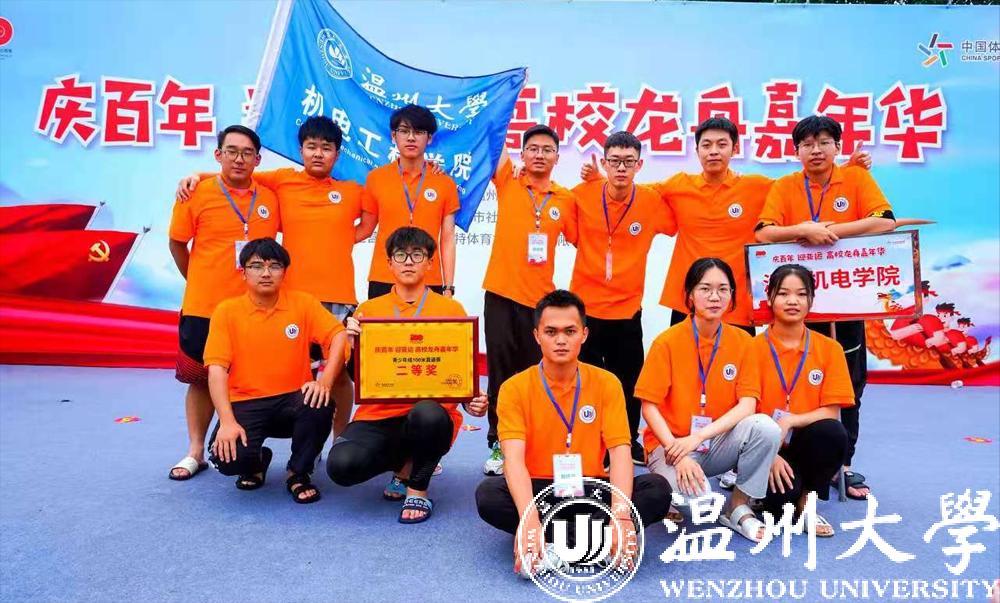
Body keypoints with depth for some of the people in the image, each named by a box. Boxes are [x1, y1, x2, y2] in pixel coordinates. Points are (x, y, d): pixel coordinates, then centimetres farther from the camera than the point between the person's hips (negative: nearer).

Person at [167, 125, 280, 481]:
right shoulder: (197, 193, -5)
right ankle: (196, 452, 24)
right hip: (203, 307, -1)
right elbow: (177, 243, 4)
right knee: (201, 379, 10)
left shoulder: (269, 198, 2)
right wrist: (198, 282, 8)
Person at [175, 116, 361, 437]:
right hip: (294, 296, 0)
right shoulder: (282, 180, 6)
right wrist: (198, 176, 4)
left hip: (339, 298, 0)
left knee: (340, 371, 5)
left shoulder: (353, 192, 8)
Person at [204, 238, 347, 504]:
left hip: (292, 400, 0)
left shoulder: (303, 303, 0)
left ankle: (298, 474, -4)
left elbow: (339, 336, -9)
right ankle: (257, 462, 15)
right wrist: (227, 421, -20)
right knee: (228, 458, -27)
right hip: (245, 404, 0)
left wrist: (325, 381, -26)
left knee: (320, 405, -33)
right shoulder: (226, 311, -1)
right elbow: (217, 369, -7)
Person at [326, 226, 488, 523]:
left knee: (427, 414, -38)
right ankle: (404, 465, 9)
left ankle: (418, 490, -5)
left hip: (431, 413, -2)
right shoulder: (368, 309, 9)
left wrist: (472, 402, -13)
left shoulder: (451, 309, 5)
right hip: (378, 416, 2)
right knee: (341, 465, -27)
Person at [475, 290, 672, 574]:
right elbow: (514, 458, -19)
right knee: (488, 494, -31)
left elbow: (620, 454, -11)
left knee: (658, 488, -22)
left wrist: (620, 518, -29)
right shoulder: (515, 388, -8)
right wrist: (529, 519, -37)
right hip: (538, 491, -1)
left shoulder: (606, 383, -3)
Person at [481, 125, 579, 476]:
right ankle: (500, 444, 14)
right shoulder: (507, 181, 4)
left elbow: (580, 242, 12)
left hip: (541, 298, 1)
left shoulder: (566, 199, 6)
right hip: (501, 293, -1)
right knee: (501, 370, 5)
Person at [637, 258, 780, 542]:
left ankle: (739, 507, -5)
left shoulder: (742, 340, -2)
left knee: (765, 427, -26)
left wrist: (698, 437, -21)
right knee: (693, 498, -33)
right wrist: (677, 452, -22)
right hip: (671, 444, -3)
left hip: (718, 442, 4)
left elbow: (747, 405, -9)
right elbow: (649, 407, -10)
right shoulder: (667, 342, -11)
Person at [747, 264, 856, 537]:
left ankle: (806, 499, -5)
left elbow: (831, 412, -5)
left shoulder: (829, 348, 1)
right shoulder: (754, 348, -4)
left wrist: (789, 421, -22)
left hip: (805, 444, 2)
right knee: (782, 499, -31)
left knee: (833, 433, -32)